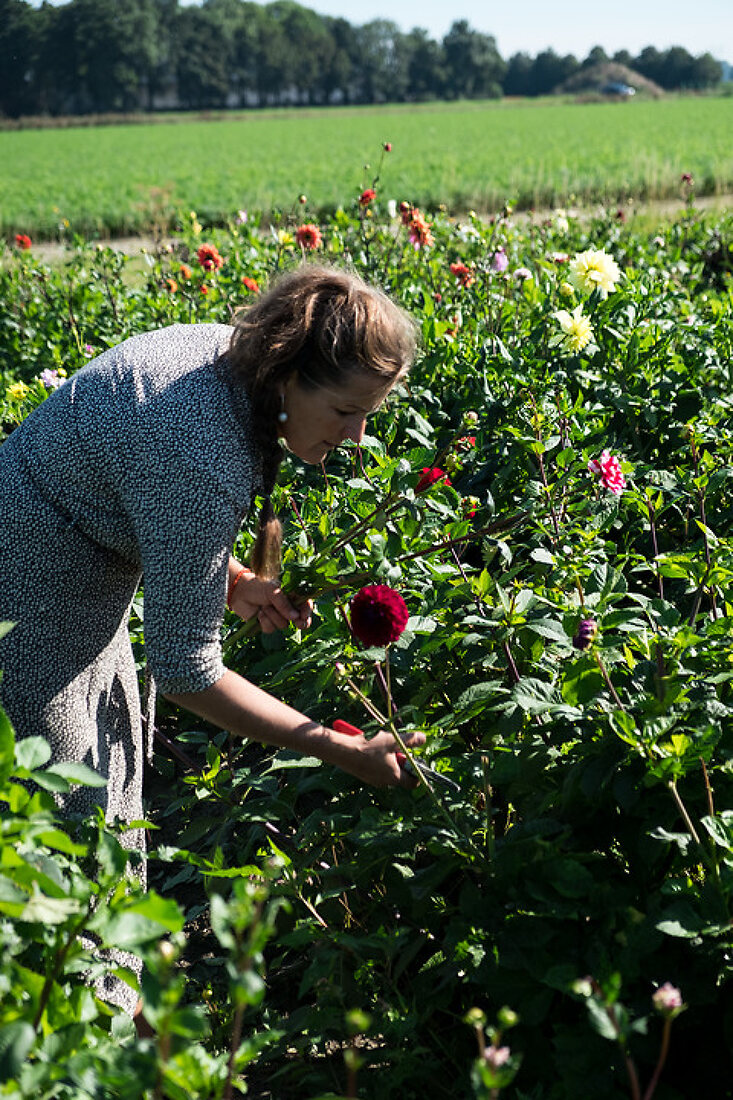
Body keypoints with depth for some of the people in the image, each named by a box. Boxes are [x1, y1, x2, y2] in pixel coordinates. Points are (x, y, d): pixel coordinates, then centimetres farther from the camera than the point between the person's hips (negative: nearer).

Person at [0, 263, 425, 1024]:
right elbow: (184, 672, -30)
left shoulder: (230, 355, -8)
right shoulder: (206, 460, -35)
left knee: (113, 791, 18)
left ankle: (115, 1006, 34)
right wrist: (348, 754, -26)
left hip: (83, 573, 10)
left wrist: (230, 578, -5)